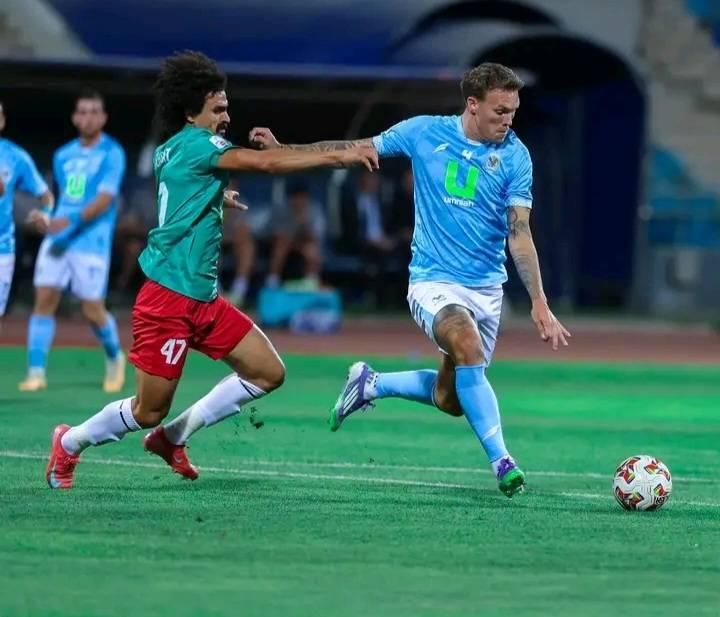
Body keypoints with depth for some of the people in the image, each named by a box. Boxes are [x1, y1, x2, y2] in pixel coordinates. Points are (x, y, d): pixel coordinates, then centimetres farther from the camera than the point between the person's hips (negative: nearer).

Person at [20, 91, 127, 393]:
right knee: (44, 301, -7)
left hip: (92, 242, -5)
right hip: (57, 239, 5)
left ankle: (114, 357, 27)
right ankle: (36, 373, -4)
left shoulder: (112, 154, -6)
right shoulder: (63, 156, 13)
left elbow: (104, 200, -16)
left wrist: (71, 221, -26)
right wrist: (49, 220, 7)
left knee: (92, 310, -2)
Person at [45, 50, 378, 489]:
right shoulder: (193, 144, -14)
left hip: (203, 299, 10)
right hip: (169, 299, -10)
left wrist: (216, 198, 26)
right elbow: (269, 163, -25)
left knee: (268, 373, 5)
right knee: (149, 412, -2)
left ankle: (173, 437, 16)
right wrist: (343, 155, -25)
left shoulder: (170, 151, 13)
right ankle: (69, 444, 23)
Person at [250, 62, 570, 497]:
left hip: (487, 287, 3)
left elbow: (519, 234, -7)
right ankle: (502, 461, -27)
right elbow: (356, 149, 6)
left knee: (450, 400, 4)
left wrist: (540, 304, -15)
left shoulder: (515, 156, -5)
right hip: (433, 280, -3)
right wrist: (282, 149, 4)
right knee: (469, 348, -31)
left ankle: (372, 384, 31)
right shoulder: (425, 133, -6)